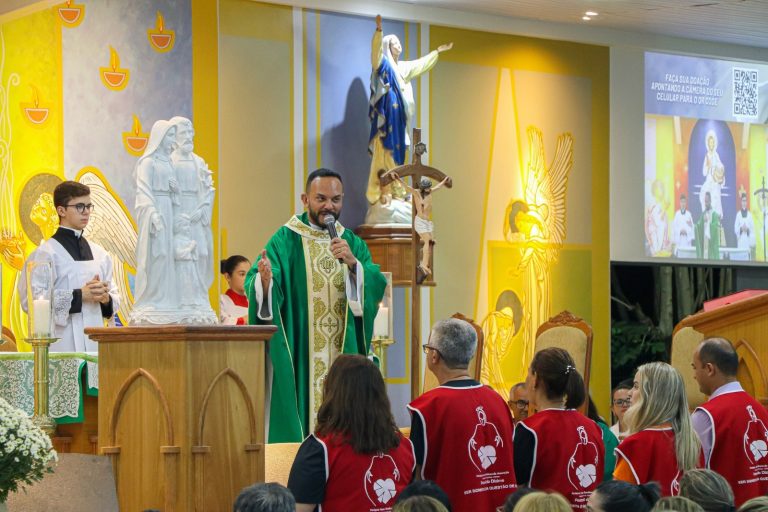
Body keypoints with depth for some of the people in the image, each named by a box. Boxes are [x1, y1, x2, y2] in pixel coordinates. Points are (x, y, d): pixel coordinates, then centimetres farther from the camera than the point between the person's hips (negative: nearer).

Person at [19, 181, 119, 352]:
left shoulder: (99, 253, 15)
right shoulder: (46, 253, -3)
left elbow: (115, 298, 19)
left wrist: (106, 299, -4)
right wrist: (79, 295, -16)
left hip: (95, 342, 5)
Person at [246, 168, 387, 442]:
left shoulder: (353, 243, 11)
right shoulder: (285, 241, 0)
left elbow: (376, 287, -3)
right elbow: (258, 291, -11)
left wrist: (353, 263, -21)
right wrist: (264, 281, -34)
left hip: (344, 354, 3)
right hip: (297, 356, -3)